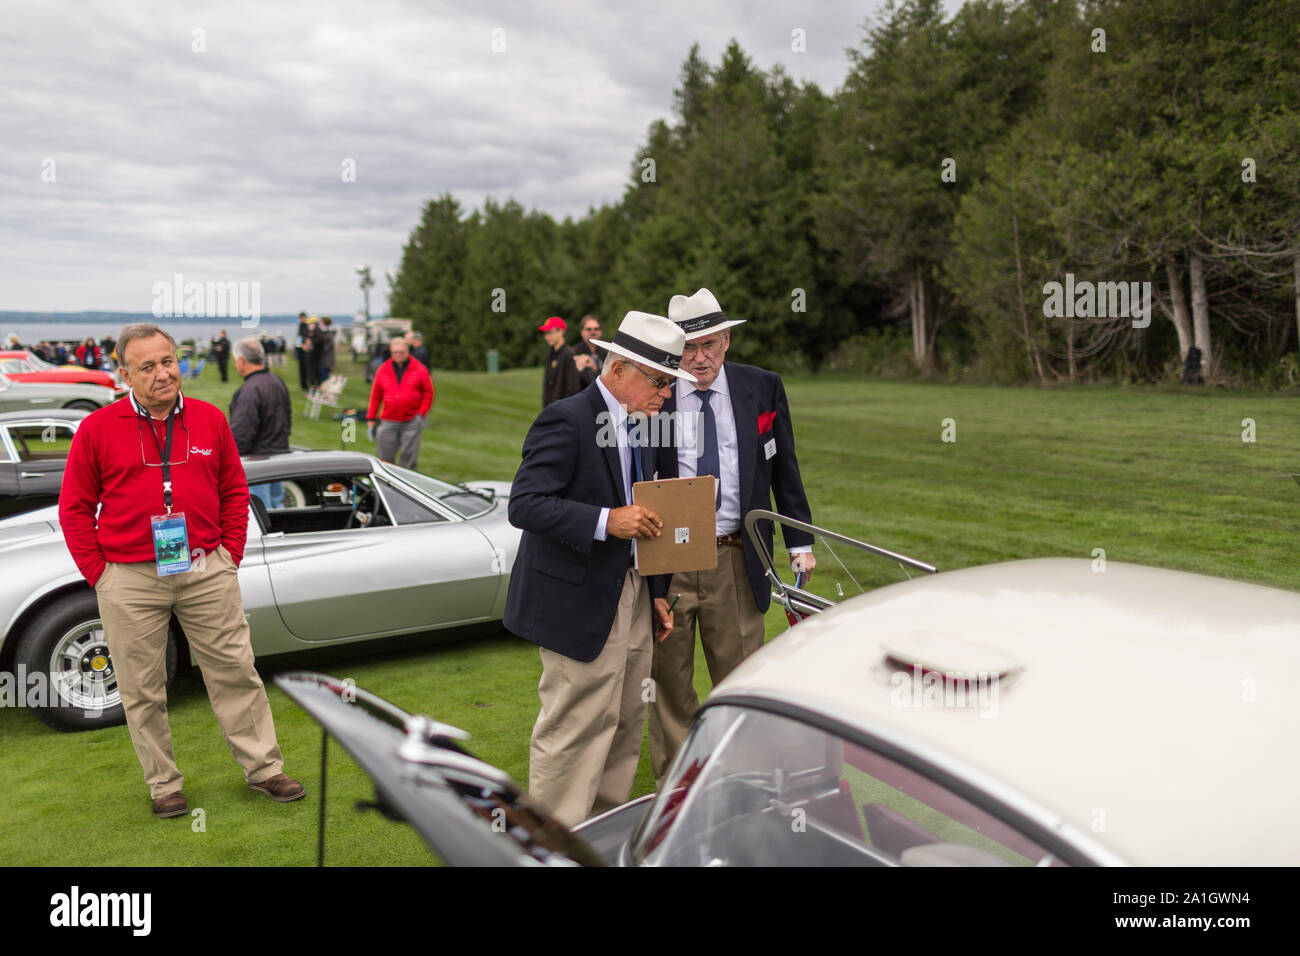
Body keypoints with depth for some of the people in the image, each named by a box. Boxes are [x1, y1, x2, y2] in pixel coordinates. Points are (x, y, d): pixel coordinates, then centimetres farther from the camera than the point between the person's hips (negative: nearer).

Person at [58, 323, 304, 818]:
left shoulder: (210, 419, 5)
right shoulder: (97, 429, -3)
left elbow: (234, 491, 12)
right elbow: (75, 507, 2)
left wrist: (229, 555, 6)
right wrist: (98, 572, -2)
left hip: (206, 572, 2)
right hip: (130, 581, -1)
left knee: (236, 671, 7)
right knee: (143, 691, 7)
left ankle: (264, 768, 20)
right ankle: (164, 785, 22)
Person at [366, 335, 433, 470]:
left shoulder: (420, 370, 1)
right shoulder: (382, 370, 6)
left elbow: (428, 394, 6)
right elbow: (375, 396, 11)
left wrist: (421, 414, -5)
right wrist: (371, 419, 9)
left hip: (411, 422, -2)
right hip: (388, 422, 2)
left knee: (408, 459, 0)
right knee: (385, 458, 0)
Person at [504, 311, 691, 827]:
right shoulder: (566, 420, -16)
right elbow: (524, 504, -23)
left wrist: (655, 592, 15)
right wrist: (607, 521, -31)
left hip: (630, 596, 9)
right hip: (580, 602, -9)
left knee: (624, 726, 17)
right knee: (573, 732, -2)